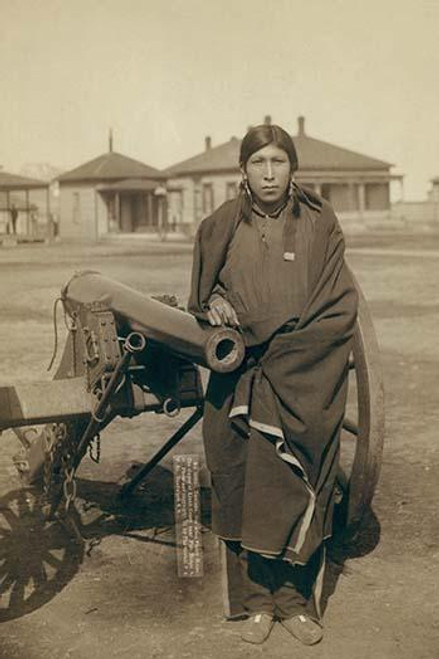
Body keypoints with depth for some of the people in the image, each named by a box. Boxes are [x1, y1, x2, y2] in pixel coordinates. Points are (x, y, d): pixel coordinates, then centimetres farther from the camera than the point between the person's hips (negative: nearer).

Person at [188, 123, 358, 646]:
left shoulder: (319, 225, 3)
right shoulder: (220, 228, 7)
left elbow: (339, 309, -1)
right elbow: (201, 299, 13)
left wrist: (282, 353, -10)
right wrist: (215, 310, -10)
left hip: (305, 381, -1)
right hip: (239, 382, 1)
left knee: (298, 490, -1)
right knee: (244, 486, 1)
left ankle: (296, 600, 15)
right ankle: (258, 600, 16)